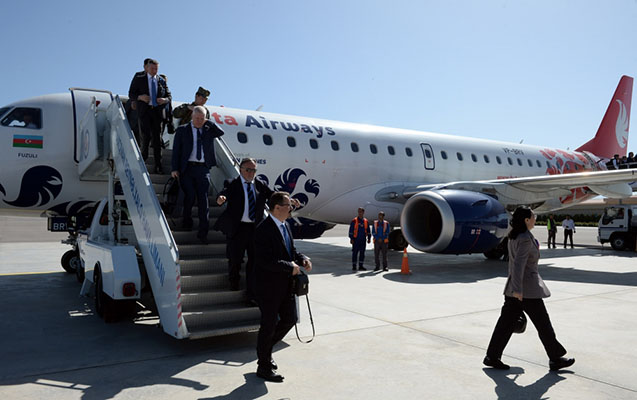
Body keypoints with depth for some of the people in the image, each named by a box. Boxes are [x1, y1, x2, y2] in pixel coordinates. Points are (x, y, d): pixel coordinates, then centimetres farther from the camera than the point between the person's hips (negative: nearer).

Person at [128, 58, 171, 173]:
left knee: (157, 138, 1)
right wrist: (140, 97, -16)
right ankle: (143, 157, 15)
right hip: (144, 110, -2)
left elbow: (169, 96, 15)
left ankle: (158, 166, 4)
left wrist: (164, 100, -8)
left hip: (157, 111, 2)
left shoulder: (161, 80, 12)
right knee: (146, 136, -12)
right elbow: (131, 94, 6)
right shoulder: (138, 77, 6)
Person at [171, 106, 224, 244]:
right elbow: (176, 150, 6)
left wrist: (208, 122, -2)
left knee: (203, 198, -4)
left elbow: (220, 132, -6)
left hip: (203, 169, 1)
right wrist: (175, 168, -2)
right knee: (190, 196, -8)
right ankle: (187, 221, 21)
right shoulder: (182, 130, 10)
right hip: (187, 168, -1)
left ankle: (202, 232, -2)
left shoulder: (209, 130, 14)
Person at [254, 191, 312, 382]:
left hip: (285, 284, 9)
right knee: (269, 324, 3)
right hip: (269, 285, -9)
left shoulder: (285, 226, 11)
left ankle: (265, 348, 37)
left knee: (290, 319, 15)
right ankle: (264, 366, 20)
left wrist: (302, 259, -1)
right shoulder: (264, 229, -19)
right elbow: (266, 260, -25)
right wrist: (290, 266, -21)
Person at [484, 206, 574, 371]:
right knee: (543, 323, 6)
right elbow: (519, 264, -24)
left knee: (507, 321, 9)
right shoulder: (525, 239, -18)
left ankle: (492, 357, 11)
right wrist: (517, 289, -25)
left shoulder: (514, 236, 11)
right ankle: (555, 358, 20)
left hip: (514, 286, 9)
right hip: (527, 288, -9)